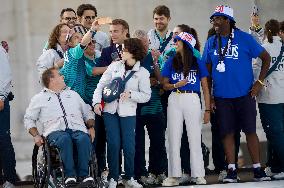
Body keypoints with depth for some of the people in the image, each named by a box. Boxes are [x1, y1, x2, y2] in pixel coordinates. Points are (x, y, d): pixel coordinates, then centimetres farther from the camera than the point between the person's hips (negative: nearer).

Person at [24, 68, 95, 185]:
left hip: (78, 129, 2)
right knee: (65, 139, -40)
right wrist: (36, 135, 2)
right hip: (55, 130, -2)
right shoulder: (39, 98, 21)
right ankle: (70, 175, -42)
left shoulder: (73, 94, 32)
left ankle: (83, 174, -35)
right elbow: (29, 119, 19)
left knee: (84, 139, -35)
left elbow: (88, 113, 31)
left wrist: (91, 127, 11)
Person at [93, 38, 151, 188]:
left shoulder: (142, 73, 0)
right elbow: (101, 85, 8)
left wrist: (130, 94, -16)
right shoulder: (114, 66, 7)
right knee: (113, 144, -1)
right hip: (110, 110, 2)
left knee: (129, 146, -2)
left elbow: (146, 96, -1)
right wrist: (97, 102, -5)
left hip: (128, 113, -2)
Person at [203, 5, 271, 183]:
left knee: (250, 131, -1)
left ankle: (258, 169, 5)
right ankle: (231, 171, 8)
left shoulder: (244, 38, -4)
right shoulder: (211, 43, 6)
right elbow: (207, 71, 12)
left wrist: (260, 82, -3)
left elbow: (266, 58, 2)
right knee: (227, 133, 3)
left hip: (244, 94, -3)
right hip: (221, 96, 3)